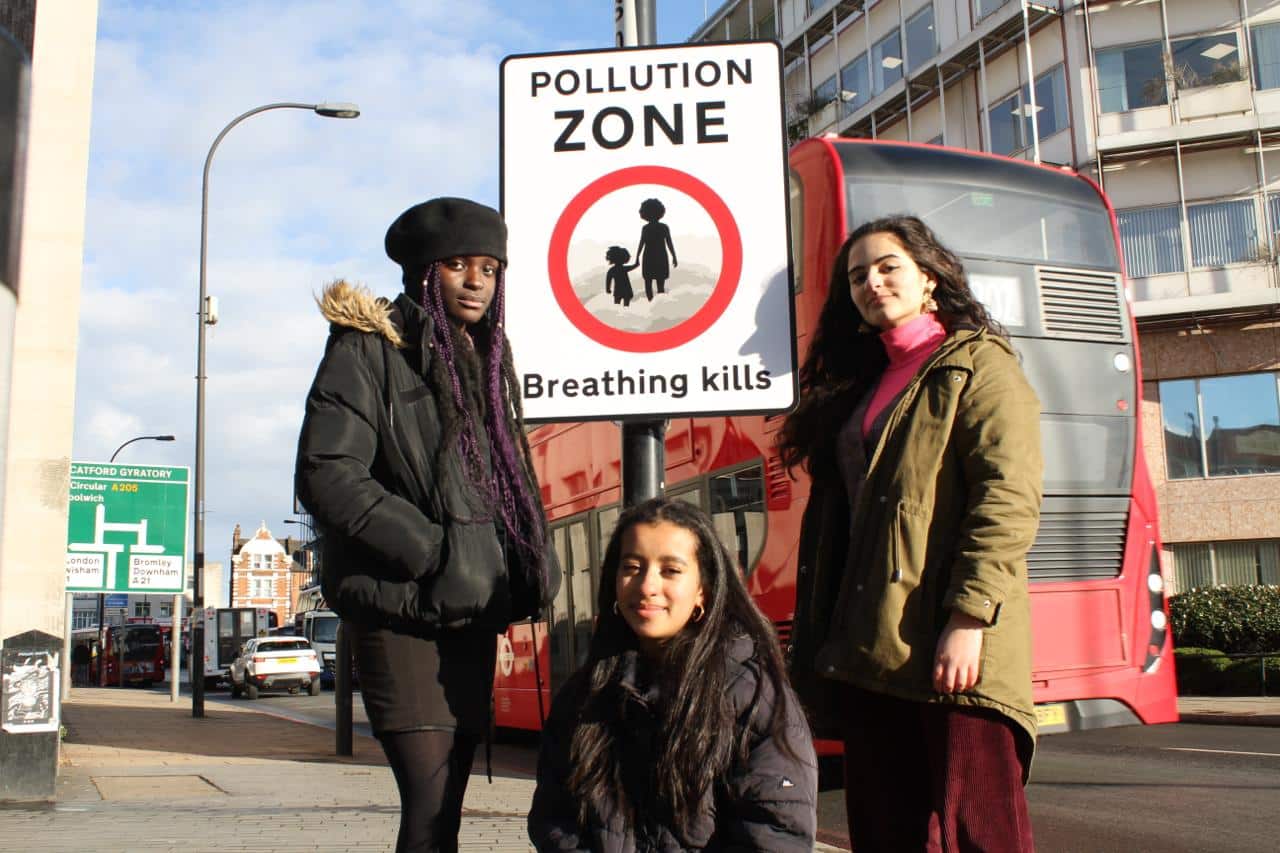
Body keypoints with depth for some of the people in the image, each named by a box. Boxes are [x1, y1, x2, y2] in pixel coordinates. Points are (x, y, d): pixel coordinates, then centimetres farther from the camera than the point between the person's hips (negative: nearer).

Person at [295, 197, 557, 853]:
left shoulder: (488, 361, 18)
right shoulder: (370, 349, -3)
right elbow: (326, 476, -14)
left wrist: (531, 564, 8)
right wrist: (433, 551, -18)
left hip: (474, 615, 7)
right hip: (404, 611, -7)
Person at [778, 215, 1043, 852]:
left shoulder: (977, 364, 1)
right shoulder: (859, 387, 23)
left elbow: (1009, 498, -12)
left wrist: (969, 618, -21)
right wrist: (822, 637, 13)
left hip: (951, 648, -7)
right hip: (871, 648, 7)